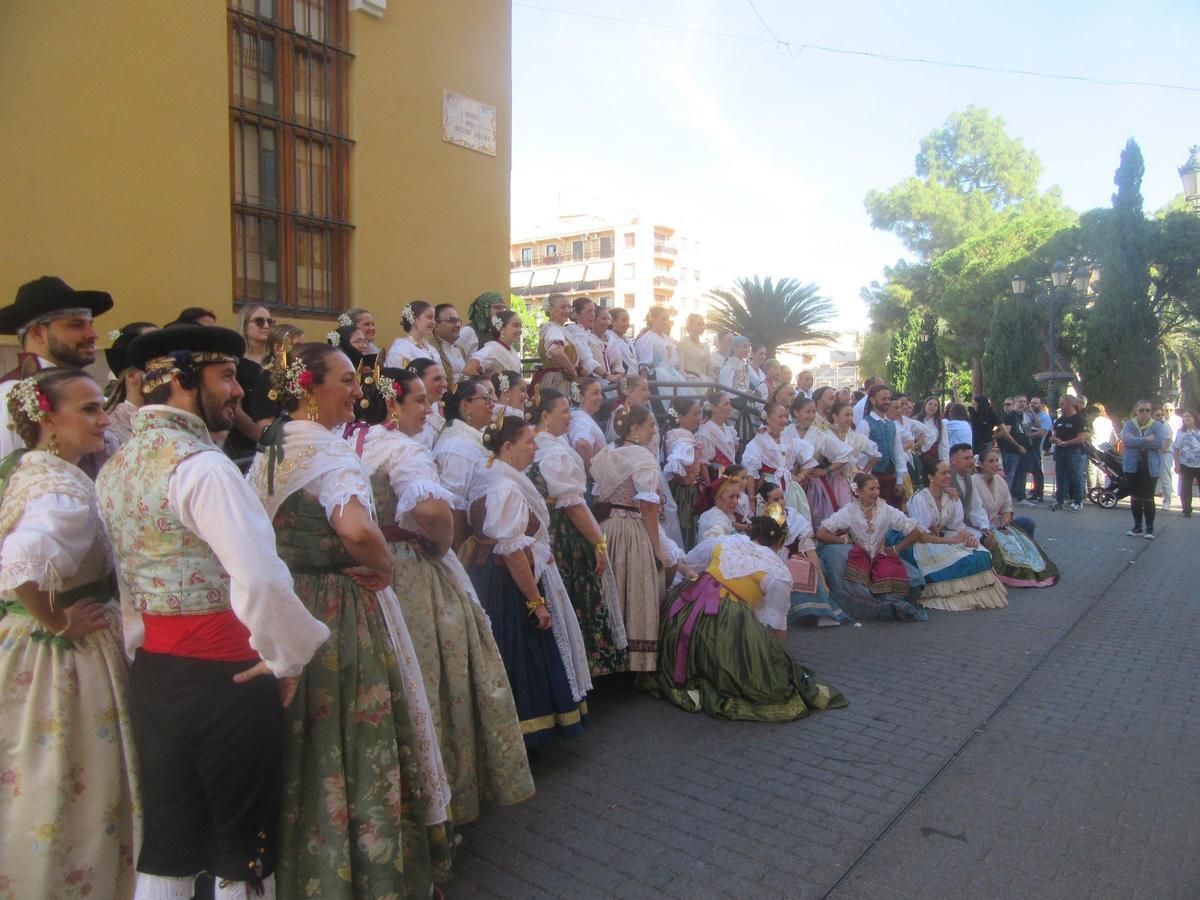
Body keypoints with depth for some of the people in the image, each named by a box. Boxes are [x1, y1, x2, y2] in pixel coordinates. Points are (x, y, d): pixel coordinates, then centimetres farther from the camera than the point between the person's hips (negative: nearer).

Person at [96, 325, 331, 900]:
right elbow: (260, 579, -29)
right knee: (244, 847, 10)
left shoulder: (114, 467, 7)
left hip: (150, 674, 8)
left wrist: (140, 647, 16)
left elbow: (121, 577, 8)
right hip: (225, 679, -8)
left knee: (165, 842, 19)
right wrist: (290, 656, -15)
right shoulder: (200, 465, -19)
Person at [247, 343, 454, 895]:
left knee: (305, 749, 21)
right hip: (343, 616, -8)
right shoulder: (328, 451, -20)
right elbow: (356, 529, -38)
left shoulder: (266, 452, 7)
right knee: (360, 742, 6)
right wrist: (385, 568, -21)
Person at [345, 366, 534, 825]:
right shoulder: (403, 450, -18)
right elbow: (431, 509, -36)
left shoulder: (345, 444, 7)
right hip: (412, 577, -8)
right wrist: (442, 545, -17)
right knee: (428, 683, 7)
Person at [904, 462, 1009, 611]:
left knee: (981, 555, -15)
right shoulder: (919, 499, -15)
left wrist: (969, 535, -16)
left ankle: (979, 596, -4)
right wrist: (952, 540, -26)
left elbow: (958, 525, 7)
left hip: (943, 538, 7)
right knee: (960, 560, -27)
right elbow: (920, 535, -21)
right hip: (924, 545, -7)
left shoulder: (951, 497, 6)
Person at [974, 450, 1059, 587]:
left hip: (997, 524, 8)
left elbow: (1007, 508, 9)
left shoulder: (999, 480, 7)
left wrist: (1004, 523, -10)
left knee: (1027, 523, -3)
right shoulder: (974, 481, -16)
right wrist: (987, 532, -29)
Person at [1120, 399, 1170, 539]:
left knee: (1148, 499, -2)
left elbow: (1160, 444, -15)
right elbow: (1126, 441, -14)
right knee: (1135, 498, 8)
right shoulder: (1129, 424, 2)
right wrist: (1147, 440, -19)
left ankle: (1149, 528, 8)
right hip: (1133, 467, 2)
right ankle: (1138, 527, 19)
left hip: (1151, 468, -2)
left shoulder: (1157, 426, 0)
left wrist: (1137, 442, -16)